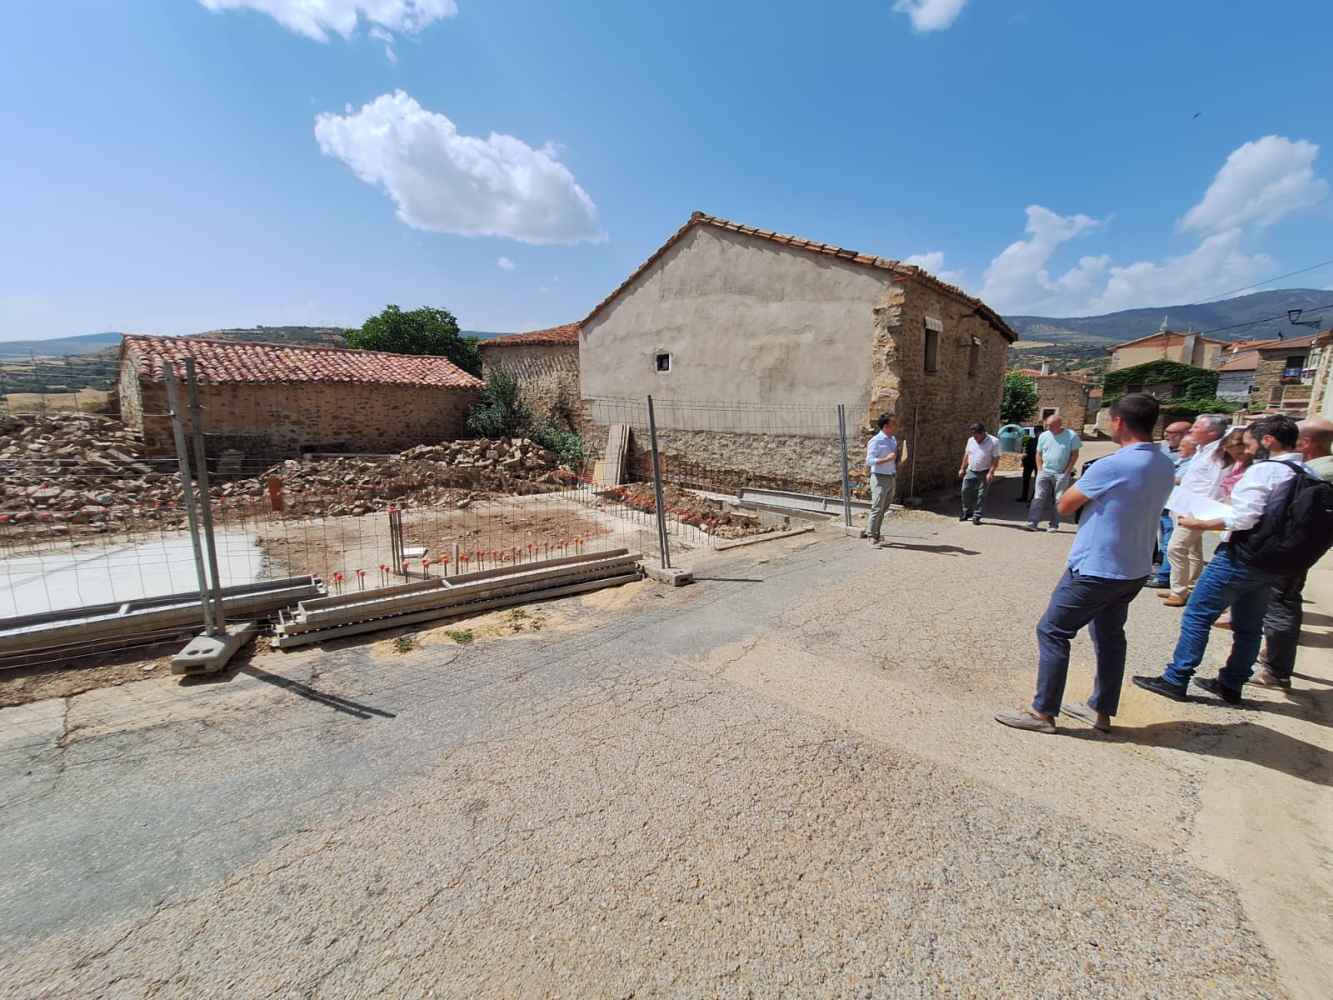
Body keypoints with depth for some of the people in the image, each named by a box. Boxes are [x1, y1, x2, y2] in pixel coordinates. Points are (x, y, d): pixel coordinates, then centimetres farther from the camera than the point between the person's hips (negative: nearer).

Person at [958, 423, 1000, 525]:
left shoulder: (994, 441, -10)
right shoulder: (971, 440, 5)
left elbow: (996, 459, -12)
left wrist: (990, 473, -19)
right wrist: (962, 468, 12)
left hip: (985, 473, -4)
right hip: (971, 471, 5)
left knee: (981, 495, -1)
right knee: (965, 491, 1)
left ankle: (976, 516, 7)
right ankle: (967, 512, 18)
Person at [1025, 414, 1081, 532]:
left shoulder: (1071, 436, -4)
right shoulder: (1043, 436, 5)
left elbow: (1075, 455, -1)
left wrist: (1067, 472, -7)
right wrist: (1040, 470, 1)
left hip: (1061, 474, -2)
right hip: (1044, 472, 2)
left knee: (1058, 501, 3)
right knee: (1038, 498, -4)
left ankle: (1054, 525, 9)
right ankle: (1032, 523, -6)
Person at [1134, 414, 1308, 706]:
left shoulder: (1263, 470, -16)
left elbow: (1243, 520, -24)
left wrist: (1199, 524, -14)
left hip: (1241, 558, -8)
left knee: (1197, 616, -1)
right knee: (1249, 626, 16)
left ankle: (1175, 681, 4)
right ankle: (1231, 685, 27)